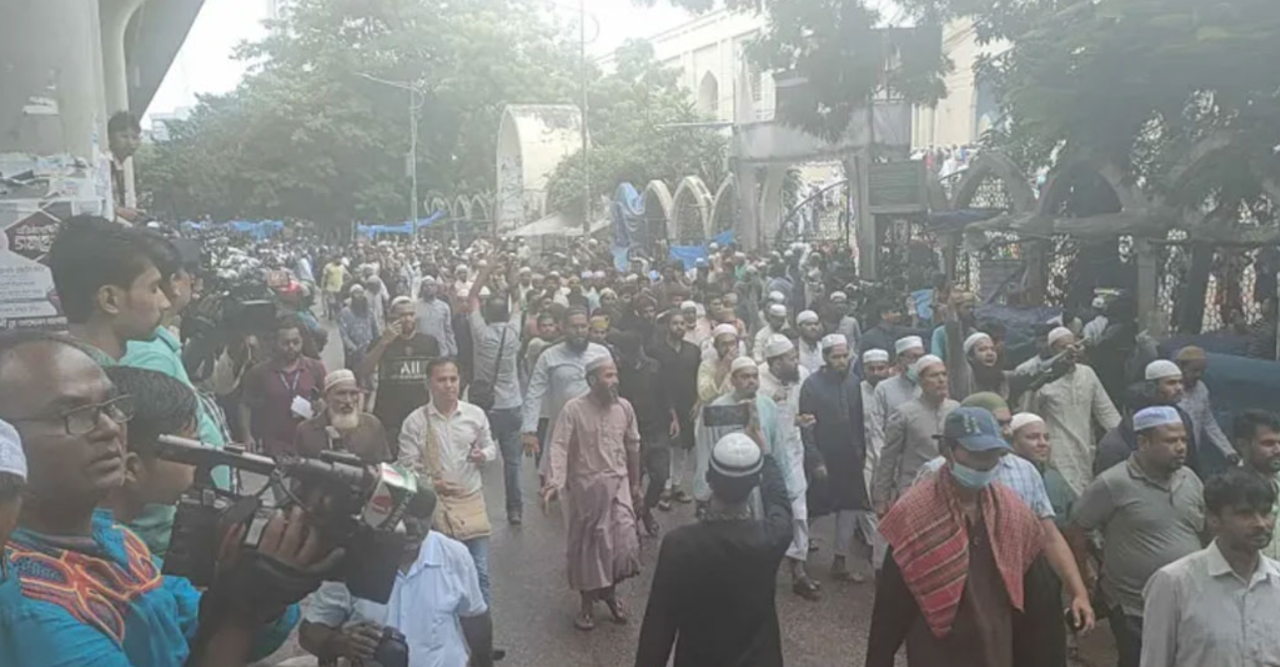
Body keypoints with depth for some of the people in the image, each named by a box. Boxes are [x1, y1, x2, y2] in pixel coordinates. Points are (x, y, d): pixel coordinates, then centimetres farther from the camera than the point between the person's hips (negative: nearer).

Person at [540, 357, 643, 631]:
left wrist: (635, 484, 16)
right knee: (586, 546, 8)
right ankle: (588, 602, 28)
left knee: (625, 543, -3)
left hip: (617, 485, 3)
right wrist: (553, 483, -34)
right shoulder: (573, 409, -13)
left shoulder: (624, 407, 1)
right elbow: (558, 447, -20)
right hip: (585, 488, -3)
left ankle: (610, 591, 25)